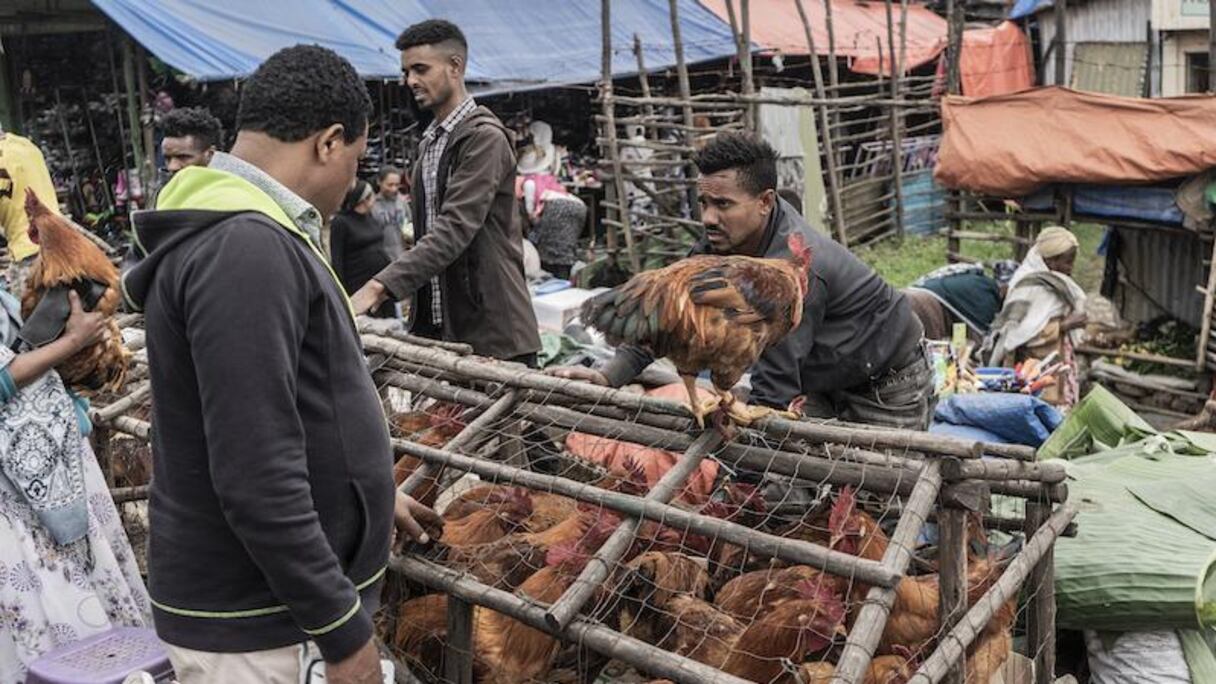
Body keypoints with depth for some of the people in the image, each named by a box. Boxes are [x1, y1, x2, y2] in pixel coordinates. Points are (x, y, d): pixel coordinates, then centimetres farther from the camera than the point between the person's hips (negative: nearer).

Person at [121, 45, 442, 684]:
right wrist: (342, 628, -20)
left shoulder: (235, 234, 9)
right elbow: (255, 479, -28)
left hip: (284, 593, 9)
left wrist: (370, 494, 26)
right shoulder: (245, 249, -24)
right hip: (253, 623, -9)